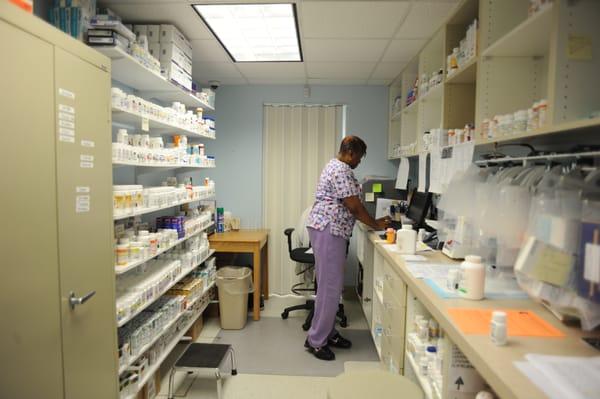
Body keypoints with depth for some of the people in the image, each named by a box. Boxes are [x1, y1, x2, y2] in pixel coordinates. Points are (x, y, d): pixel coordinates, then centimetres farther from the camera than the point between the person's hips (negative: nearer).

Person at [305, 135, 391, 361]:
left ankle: (328, 333, 23)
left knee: (331, 284, 14)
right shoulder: (341, 170, -14)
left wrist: (372, 222, 16)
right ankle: (315, 340, 2)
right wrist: (375, 224, -2)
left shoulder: (336, 167, 20)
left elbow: (348, 206, 21)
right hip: (328, 231, -11)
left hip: (329, 230, 11)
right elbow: (353, 205, -16)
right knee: (330, 286, -7)